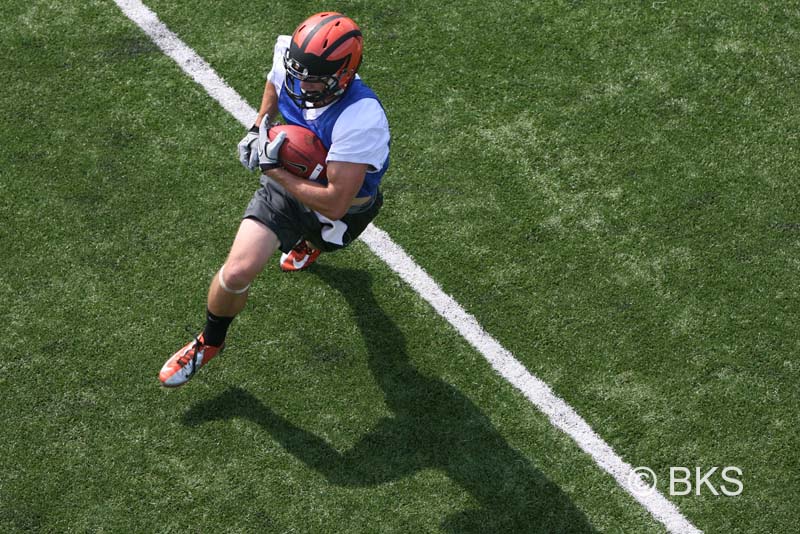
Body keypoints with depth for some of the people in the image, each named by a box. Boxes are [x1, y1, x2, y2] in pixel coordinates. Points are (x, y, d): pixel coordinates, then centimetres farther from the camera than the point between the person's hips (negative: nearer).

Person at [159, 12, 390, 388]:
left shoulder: (361, 121, -42)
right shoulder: (291, 67, -23)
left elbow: (333, 204, -39)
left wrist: (273, 170, -34)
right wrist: (259, 128, -3)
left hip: (338, 210, -3)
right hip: (286, 185, 3)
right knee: (237, 272, -11)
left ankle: (311, 244, 72)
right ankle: (209, 342, 18)